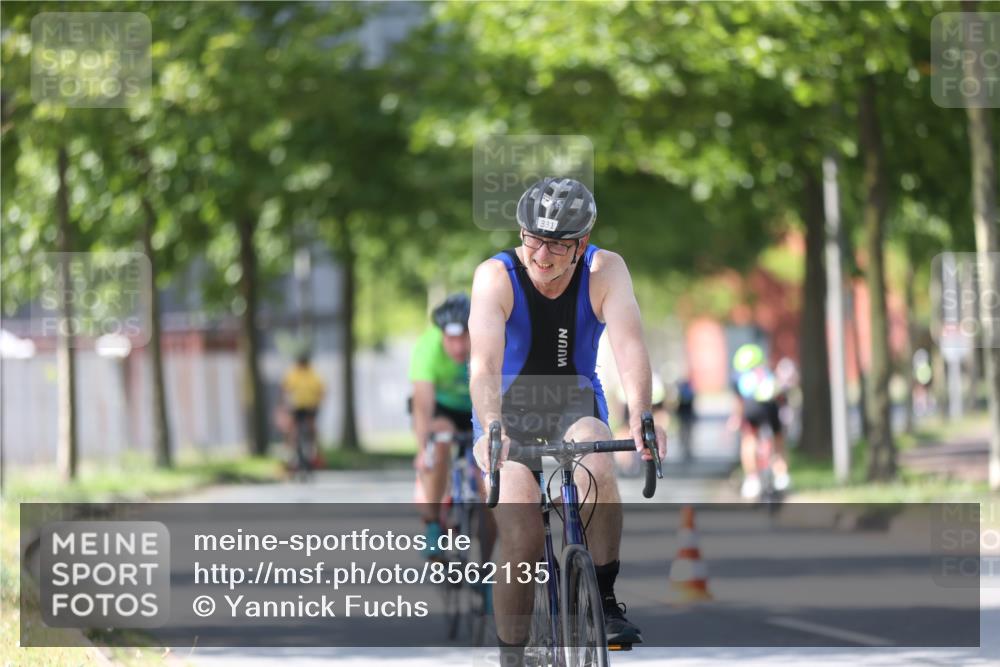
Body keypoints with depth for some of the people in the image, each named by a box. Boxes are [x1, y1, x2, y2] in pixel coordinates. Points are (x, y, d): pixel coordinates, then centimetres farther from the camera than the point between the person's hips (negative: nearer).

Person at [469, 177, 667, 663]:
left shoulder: (605, 271, -17)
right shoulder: (496, 276, -21)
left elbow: (629, 345, -31)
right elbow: (485, 360, -36)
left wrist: (640, 418, -50)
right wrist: (491, 429, -54)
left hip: (574, 404, 1)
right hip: (510, 410, -1)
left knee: (597, 464, -33)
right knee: (521, 541, -20)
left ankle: (605, 601, -18)